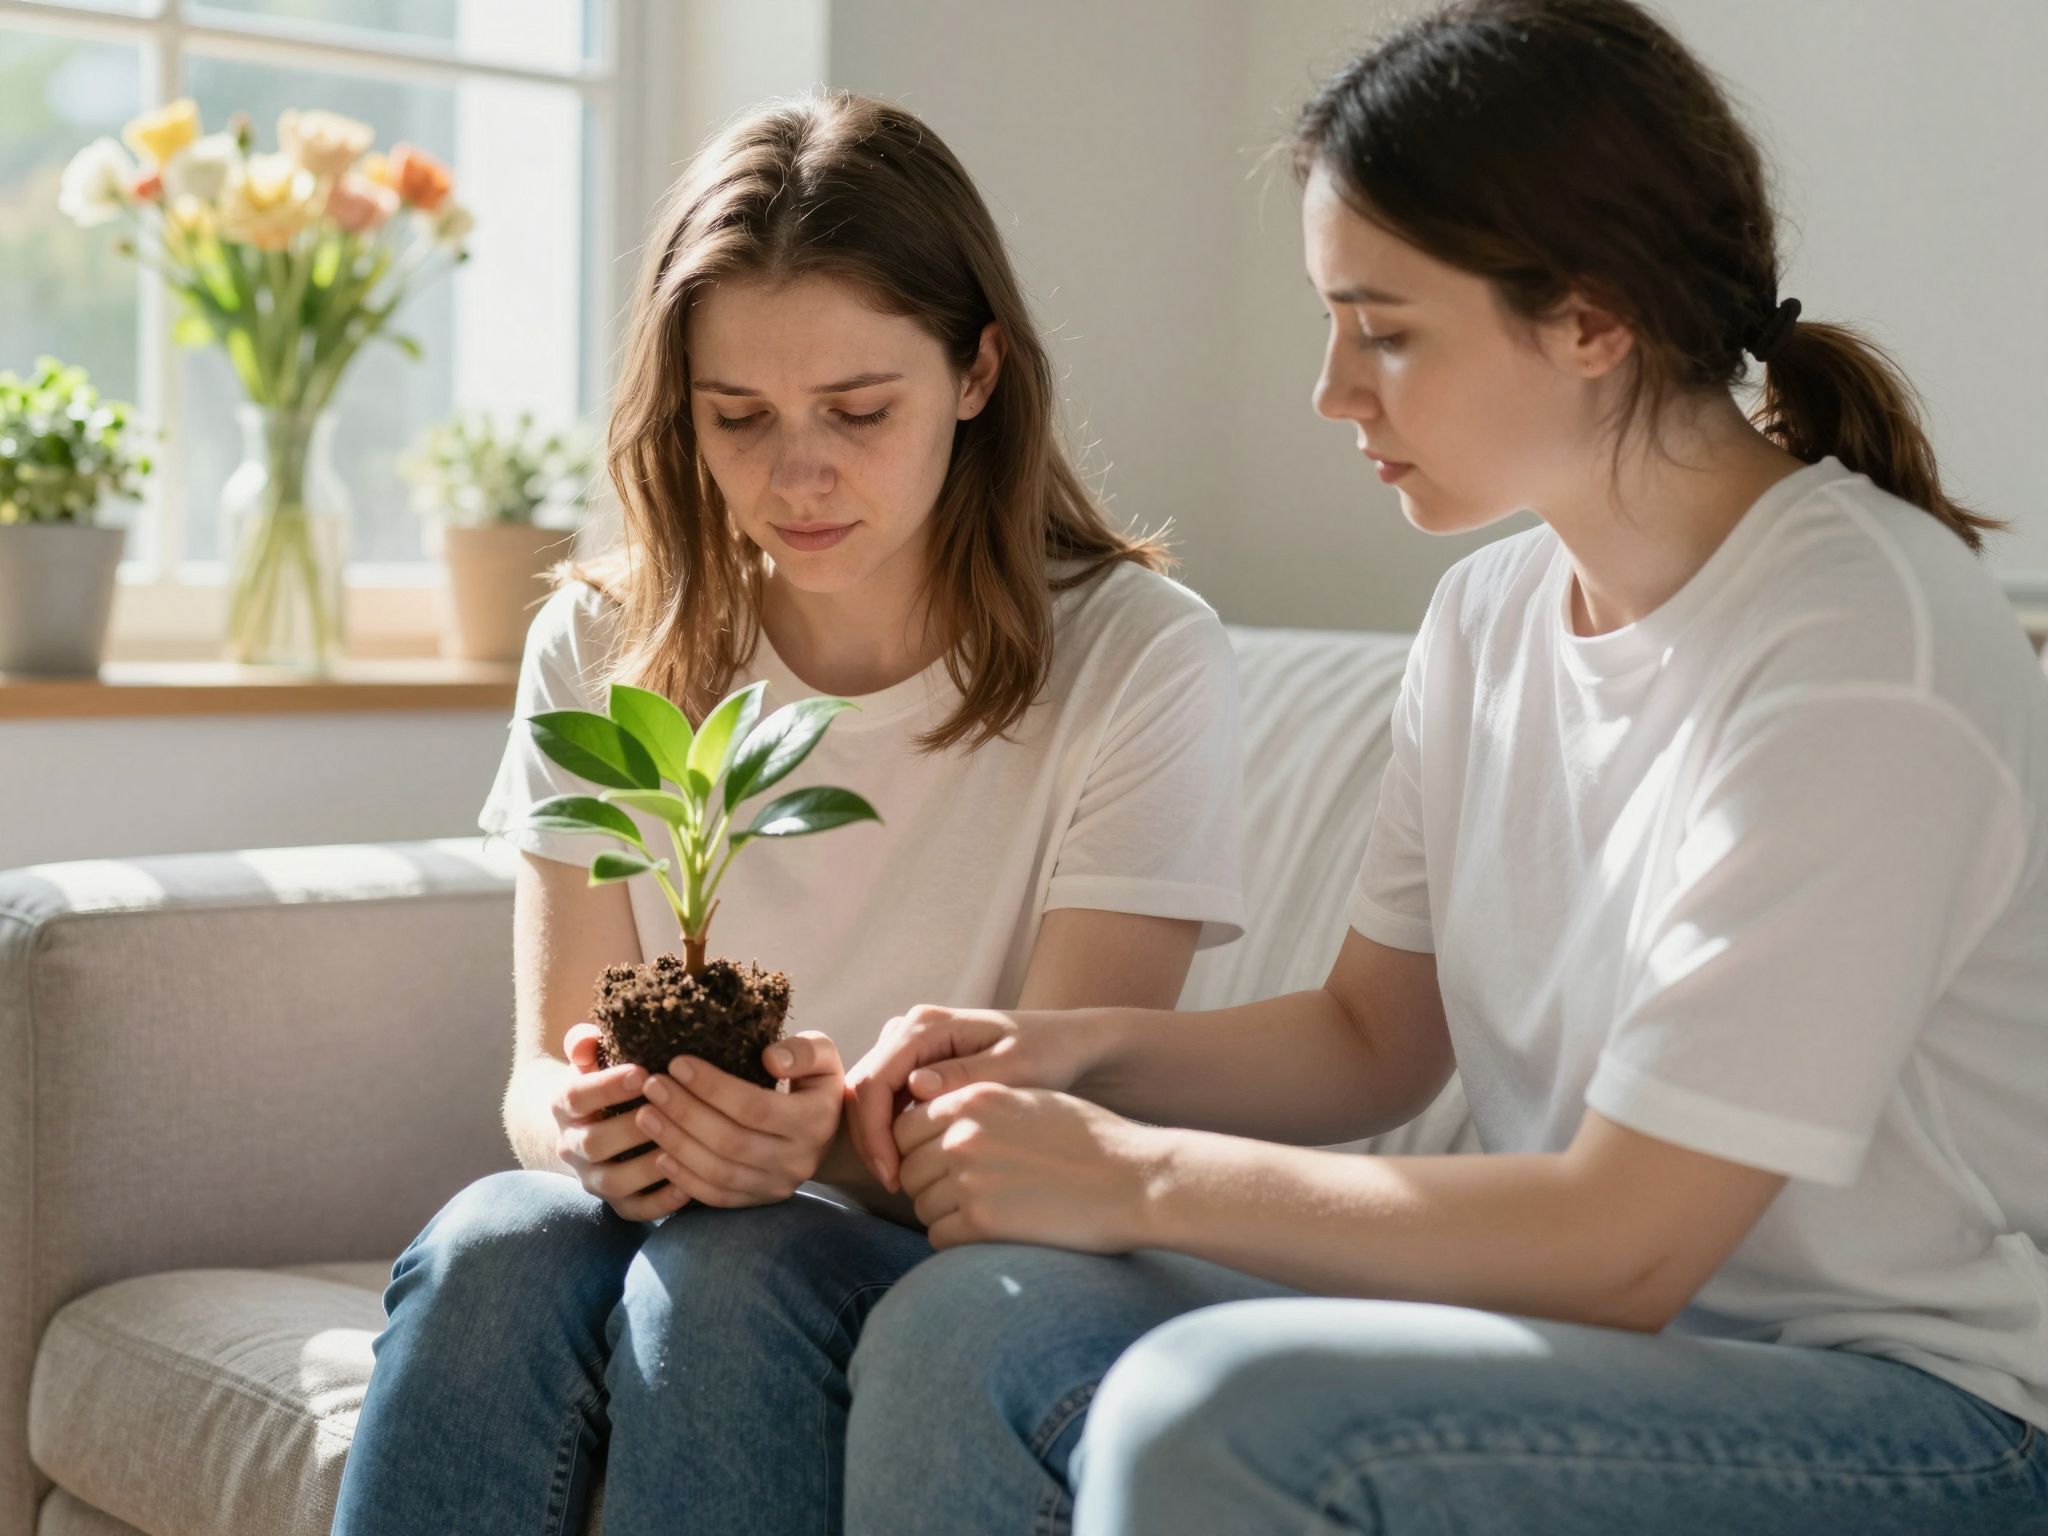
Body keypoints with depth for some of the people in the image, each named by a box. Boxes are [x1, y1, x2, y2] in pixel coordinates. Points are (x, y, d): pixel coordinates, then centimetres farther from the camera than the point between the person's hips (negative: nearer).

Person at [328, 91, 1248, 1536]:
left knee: (725, 1268, -34)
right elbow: (547, 1060, 1)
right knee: (492, 1238, -31)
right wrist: (586, 1123, -25)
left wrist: (839, 1135, -34)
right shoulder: (603, 649, 2)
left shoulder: (1142, 656, -9)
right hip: (669, 1215, 3)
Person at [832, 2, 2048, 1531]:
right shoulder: (1493, 616, 6)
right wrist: (1082, 1049, -3)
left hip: (1918, 1408, -7)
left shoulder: (1860, 654, -19)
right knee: (962, 1331, -14)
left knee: (1218, 1413, -31)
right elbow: (1372, 1038, 16)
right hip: (1626, 1335, 7)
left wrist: (1141, 1175, -15)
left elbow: (1623, 1247, -20)